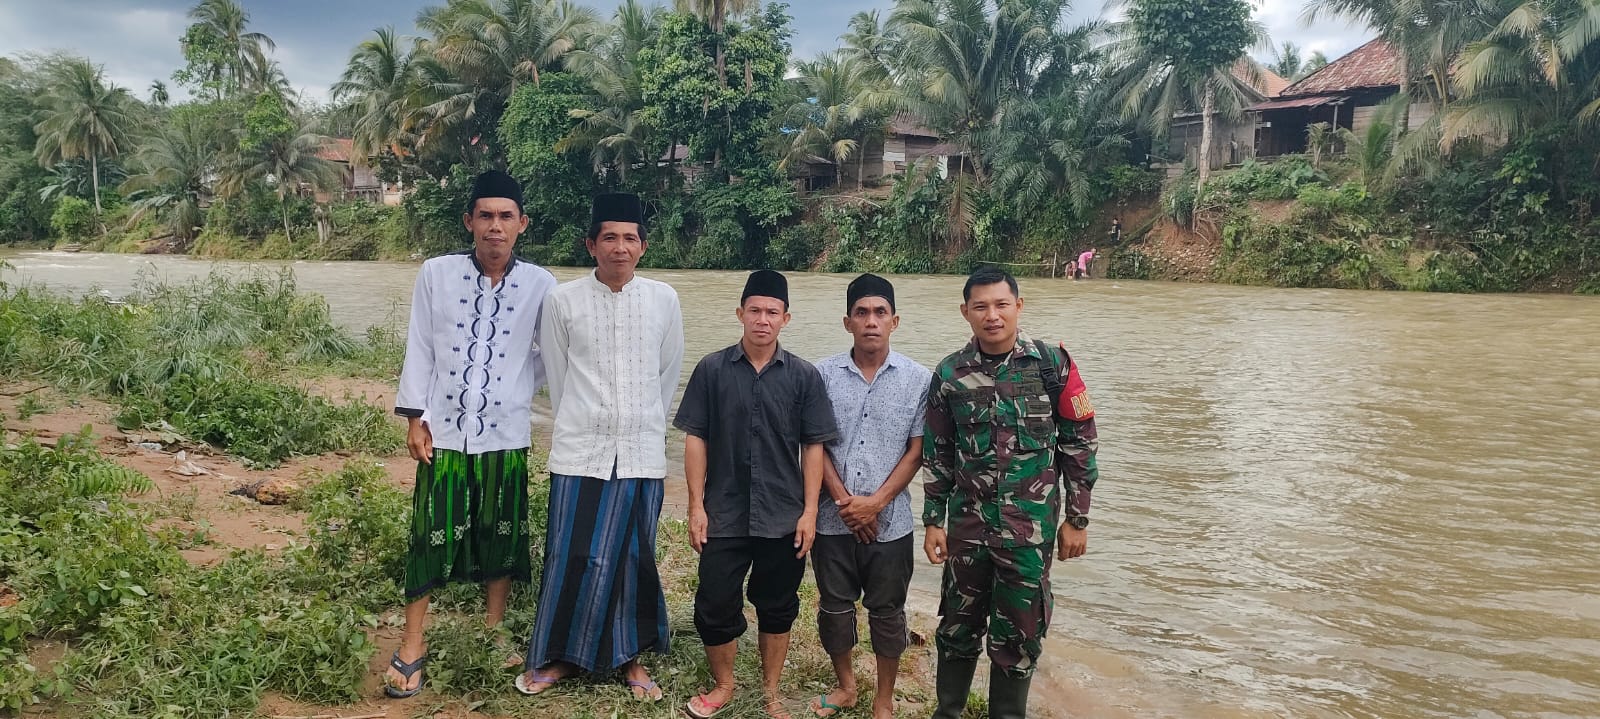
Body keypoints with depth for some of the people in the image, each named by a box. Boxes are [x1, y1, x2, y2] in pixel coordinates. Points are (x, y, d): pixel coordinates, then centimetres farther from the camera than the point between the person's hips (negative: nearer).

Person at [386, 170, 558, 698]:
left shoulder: (540, 285, -2)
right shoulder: (436, 274, -3)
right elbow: (420, 348, 0)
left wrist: (520, 390, -2)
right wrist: (414, 417, -2)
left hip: (506, 433, 1)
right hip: (444, 429, -1)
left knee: (502, 535, 11)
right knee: (431, 536, 4)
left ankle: (494, 636, 29)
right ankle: (411, 650, 18)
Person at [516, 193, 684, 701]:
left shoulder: (664, 301, 1)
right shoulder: (562, 301, -3)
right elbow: (556, 376, 6)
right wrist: (581, 429, 11)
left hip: (642, 453, 1)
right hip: (580, 451, -1)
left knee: (634, 558, 9)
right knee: (572, 557, 3)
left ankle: (630, 656, 24)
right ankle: (558, 655, 21)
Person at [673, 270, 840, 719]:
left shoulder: (804, 377, 0)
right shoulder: (712, 370, -1)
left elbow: (814, 446, 1)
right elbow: (695, 439, 0)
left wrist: (810, 511, -4)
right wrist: (696, 505, -4)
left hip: (784, 518, 0)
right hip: (724, 516, 0)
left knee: (778, 608, 12)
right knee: (714, 605, 5)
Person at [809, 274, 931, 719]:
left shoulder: (918, 380, -3)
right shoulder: (824, 375, -1)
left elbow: (917, 450, -4)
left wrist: (875, 503, -11)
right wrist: (843, 500, -9)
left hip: (889, 521, -1)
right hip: (833, 518, 1)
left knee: (887, 611, 10)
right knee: (834, 606, 13)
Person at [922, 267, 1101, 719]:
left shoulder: (1053, 365, -7)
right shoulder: (949, 374, -1)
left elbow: (1079, 444, -2)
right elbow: (937, 455, 7)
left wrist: (1077, 519, -2)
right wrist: (933, 521, 5)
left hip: (1030, 529, -2)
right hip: (967, 526, 2)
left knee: (1018, 635, 8)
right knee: (958, 626, 14)